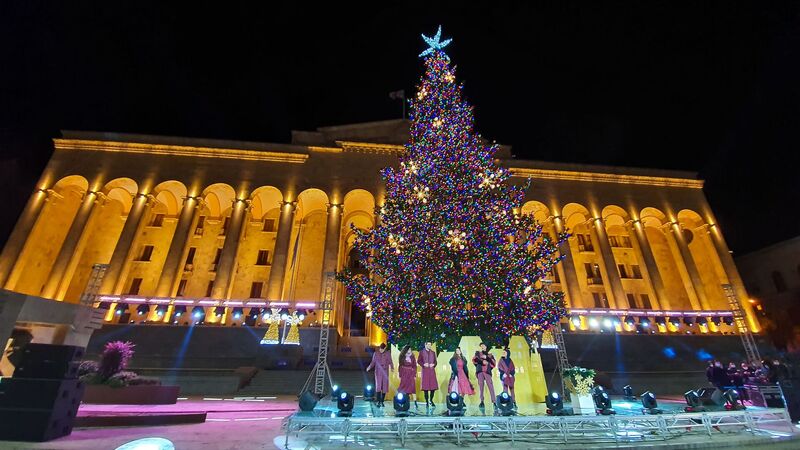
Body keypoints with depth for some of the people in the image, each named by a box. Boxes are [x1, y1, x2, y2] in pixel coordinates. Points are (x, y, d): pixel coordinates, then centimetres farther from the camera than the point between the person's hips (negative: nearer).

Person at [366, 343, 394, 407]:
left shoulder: (387, 354, 1)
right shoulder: (375, 354, 0)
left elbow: (390, 362, 2)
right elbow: (373, 362, 4)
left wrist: (392, 368, -14)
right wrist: (369, 367, -13)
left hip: (385, 372, 1)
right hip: (378, 372, -1)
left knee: (384, 387, 4)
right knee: (378, 386, -9)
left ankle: (382, 401, 17)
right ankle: (379, 401, -5)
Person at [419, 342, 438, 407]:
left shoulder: (433, 352, 14)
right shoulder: (421, 352, 5)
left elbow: (435, 361, 14)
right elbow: (419, 361, 3)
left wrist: (433, 364, -5)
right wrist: (423, 364, -13)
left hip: (432, 370, 3)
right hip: (425, 371, -3)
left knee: (433, 386, 0)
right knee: (425, 386, -1)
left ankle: (431, 400, 18)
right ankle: (426, 402, 10)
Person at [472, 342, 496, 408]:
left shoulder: (490, 355, 22)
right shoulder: (478, 353, 21)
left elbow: (493, 363, 8)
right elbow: (474, 359, 5)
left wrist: (486, 357, -2)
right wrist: (482, 362, -7)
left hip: (487, 372, 0)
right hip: (480, 371, 0)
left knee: (490, 386, -11)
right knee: (481, 386, -7)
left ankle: (493, 401, -13)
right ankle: (482, 401, -3)